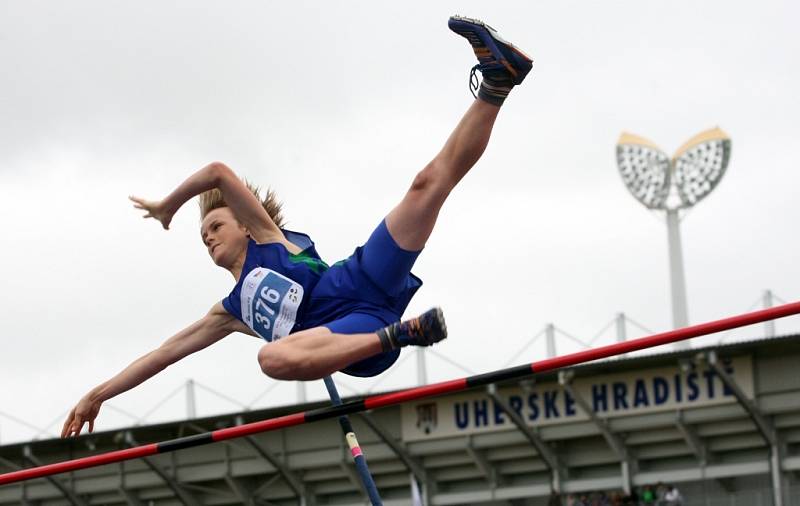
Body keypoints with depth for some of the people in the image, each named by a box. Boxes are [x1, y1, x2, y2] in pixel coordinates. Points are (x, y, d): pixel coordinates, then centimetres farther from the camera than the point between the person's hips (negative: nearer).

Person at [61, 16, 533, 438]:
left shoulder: (266, 236, 24)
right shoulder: (231, 312, 32)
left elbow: (219, 172, 18)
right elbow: (166, 352, 35)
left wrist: (167, 206, 32)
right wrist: (98, 394, 36)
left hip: (365, 283, -2)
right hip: (352, 333, 2)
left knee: (431, 181, -15)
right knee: (272, 358, -32)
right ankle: (395, 336, -33)